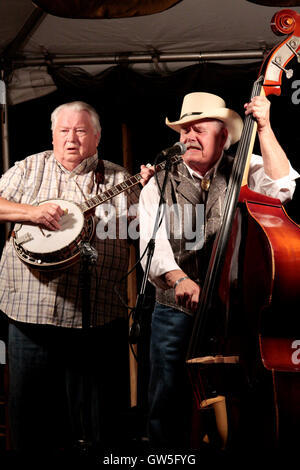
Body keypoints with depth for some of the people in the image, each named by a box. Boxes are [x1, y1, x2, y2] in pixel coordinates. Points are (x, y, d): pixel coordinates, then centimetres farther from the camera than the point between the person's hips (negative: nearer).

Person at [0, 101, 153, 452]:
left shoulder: (118, 179, 9)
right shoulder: (29, 169, 9)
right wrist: (31, 212, -13)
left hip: (98, 317, 0)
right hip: (31, 312, 0)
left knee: (98, 416, 7)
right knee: (30, 408, 8)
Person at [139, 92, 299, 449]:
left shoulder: (244, 172, 5)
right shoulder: (160, 186, 6)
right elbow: (152, 244, -8)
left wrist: (264, 129, -19)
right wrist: (180, 279, -27)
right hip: (176, 312, 1)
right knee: (168, 402, 2)